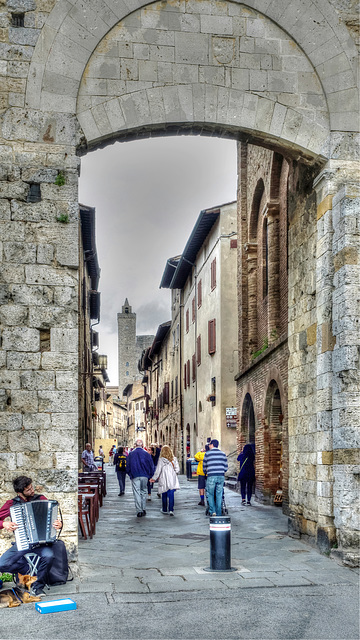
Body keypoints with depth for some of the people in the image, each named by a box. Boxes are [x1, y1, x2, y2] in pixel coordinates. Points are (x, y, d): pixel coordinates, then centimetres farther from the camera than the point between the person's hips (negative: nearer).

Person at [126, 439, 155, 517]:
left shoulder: (131, 454, 0)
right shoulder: (146, 454, 0)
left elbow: (127, 466, 5)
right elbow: (151, 465, 3)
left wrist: (130, 474, 18)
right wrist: (150, 475, 14)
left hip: (135, 476, -1)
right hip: (144, 476, 1)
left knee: (137, 493, 2)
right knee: (144, 491, 14)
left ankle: (139, 511, -2)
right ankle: (143, 509, 14)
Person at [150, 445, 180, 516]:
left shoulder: (161, 460, -9)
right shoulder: (174, 459, -1)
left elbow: (158, 470, -6)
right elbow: (177, 469, 1)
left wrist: (154, 478, 6)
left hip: (164, 480, -2)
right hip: (173, 480, 2)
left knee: (164, 495, 13)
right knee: (171, 495, 1)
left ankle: (164, 510, 24)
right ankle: (171, 510, -10)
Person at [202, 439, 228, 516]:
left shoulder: (207, 454, 3)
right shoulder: (223, 454, 10)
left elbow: (204, 466, 11)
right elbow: (226, 467, 10)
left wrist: (206, 473, 31)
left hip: (211, 476, -3)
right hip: (221, 476, 3)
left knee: (210, 494, 8)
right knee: (219, 495, 7)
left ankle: (212, 511, -3)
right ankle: (218, 513, 8)